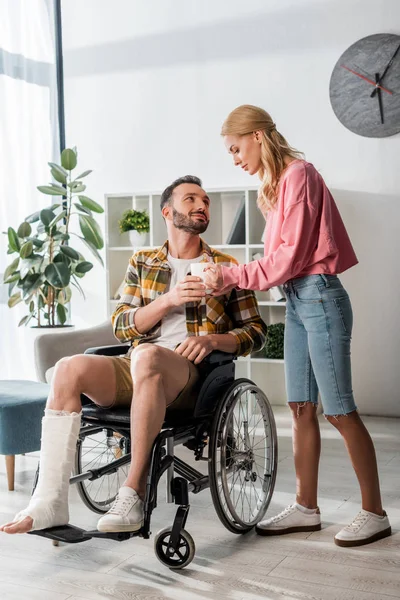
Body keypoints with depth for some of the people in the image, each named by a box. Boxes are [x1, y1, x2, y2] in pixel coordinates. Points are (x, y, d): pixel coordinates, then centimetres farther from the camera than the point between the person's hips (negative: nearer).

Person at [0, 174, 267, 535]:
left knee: (147, 355, -38)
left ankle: (134, 493, -34)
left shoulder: (226, 267, 14)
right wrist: (168, 299, -8)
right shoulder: (142, 264, 19)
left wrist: (212, 340, -9)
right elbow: (122, 327, 8)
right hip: (137, 370, 3)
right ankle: (50, 502, -30)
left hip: (193, 374, -3)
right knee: (70, 368, -26)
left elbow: (256, 331, 10)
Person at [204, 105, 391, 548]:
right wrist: (230, 279, 3)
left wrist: (233, 276, -11)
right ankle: (306, 508, 17)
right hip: (296, 299, 9)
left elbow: (291, 256, -16)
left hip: (319, 296, -9)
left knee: (339, 410, -4)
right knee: (301, 407, 9)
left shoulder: (298, 174, -11)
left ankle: (374, 513, 7)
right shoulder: (276, 183, 16)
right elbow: (281, 255, 13)